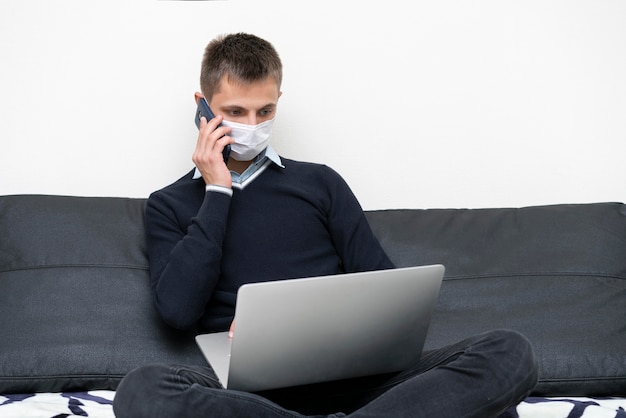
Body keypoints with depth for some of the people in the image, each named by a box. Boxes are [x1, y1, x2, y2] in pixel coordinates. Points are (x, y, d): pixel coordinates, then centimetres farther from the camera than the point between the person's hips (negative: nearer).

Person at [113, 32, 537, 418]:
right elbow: (179, 308, -2)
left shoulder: (320, 182, 20)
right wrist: (217, 192, 3)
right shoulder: (169, 205, 15)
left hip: (348, 373, 3)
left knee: (510, 352, -21)